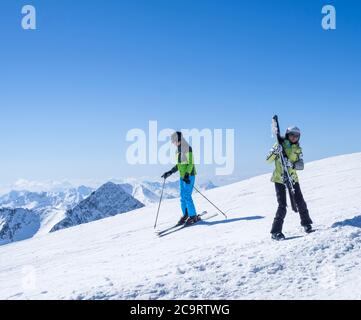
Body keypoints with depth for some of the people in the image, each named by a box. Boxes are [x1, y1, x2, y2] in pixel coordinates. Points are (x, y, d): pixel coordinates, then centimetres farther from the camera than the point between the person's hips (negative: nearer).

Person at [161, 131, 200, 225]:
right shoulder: (178, 150, 13)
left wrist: (187, 174, -25)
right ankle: (185, 215, 16)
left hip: (189, 175, -8)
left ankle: (193, 216, -2)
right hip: (182, 176, 8)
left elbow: (190, 163, -16)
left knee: (187, 196, -10)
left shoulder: (188, 149, -11)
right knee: (183, 196, 8)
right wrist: (170, 172, 14)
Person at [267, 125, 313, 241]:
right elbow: (268, 160, -9)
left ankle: (306, 224, 28)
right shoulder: (280, 145, -3)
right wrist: (275, 152, -27)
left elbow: (301, 165, -4)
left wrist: (292, 164, -24)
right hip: (279, 179, -4)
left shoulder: (298, 149, 8)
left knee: (300, 203, 5)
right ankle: (276, 232, -4)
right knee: (282, 206, -11)